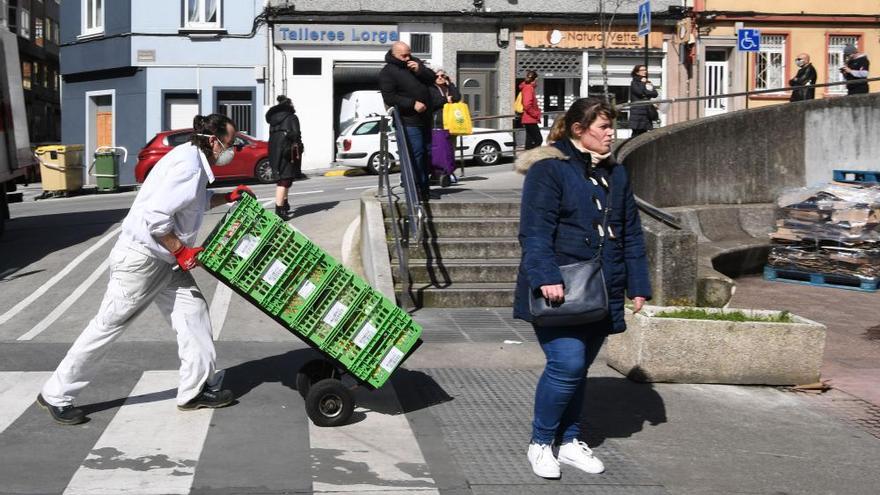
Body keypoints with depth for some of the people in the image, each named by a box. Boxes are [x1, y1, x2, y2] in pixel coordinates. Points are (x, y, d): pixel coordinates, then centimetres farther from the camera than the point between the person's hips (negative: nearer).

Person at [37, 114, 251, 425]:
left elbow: (198, 201, 28)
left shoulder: (195, 161, 8)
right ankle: (56, 395, 11)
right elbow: (155, 217, -29)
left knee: (193, 312, 7)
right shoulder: (187, 166, -23)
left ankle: (196, 390, 14)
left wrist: (229, 197, 17)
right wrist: (181, 251, -19)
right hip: (140, 257, -10)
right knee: (108, 324, -1)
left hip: (165, 260, 10)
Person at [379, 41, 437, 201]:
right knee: (415, 154, -13)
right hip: (409, 121, -8)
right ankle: (418, 188, -8)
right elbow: (389, 97, -15)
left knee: (426, 152, 11)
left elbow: (432, 78, 12)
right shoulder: (387, 72, -9)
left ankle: (424, 186, 21)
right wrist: (412, 103, -21)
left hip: (425, 118, 8)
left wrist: (420, 70, -8)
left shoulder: (415, 62, 14)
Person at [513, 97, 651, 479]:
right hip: (559, 291, -6)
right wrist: (546, 277, -25)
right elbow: (535, 231, -15)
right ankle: (540, 443, 5)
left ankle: (570, 441, 27)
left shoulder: (615, 174, 14)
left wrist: (638, 285, 13)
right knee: (567, 364, -14)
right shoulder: (548, 169, -8)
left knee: (578, 367, 12)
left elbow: (631, 234, 17)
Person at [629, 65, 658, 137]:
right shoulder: (634, 83, 2)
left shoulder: (648, 83, 20)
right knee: (636, 132, -10)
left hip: (647, 111, 6)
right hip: (637, 112, -6)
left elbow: (655, 94, 9)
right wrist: (643, 83, -1)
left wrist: (647, 92, -6)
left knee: (644, 132, 4)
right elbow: (639, 92, -16)